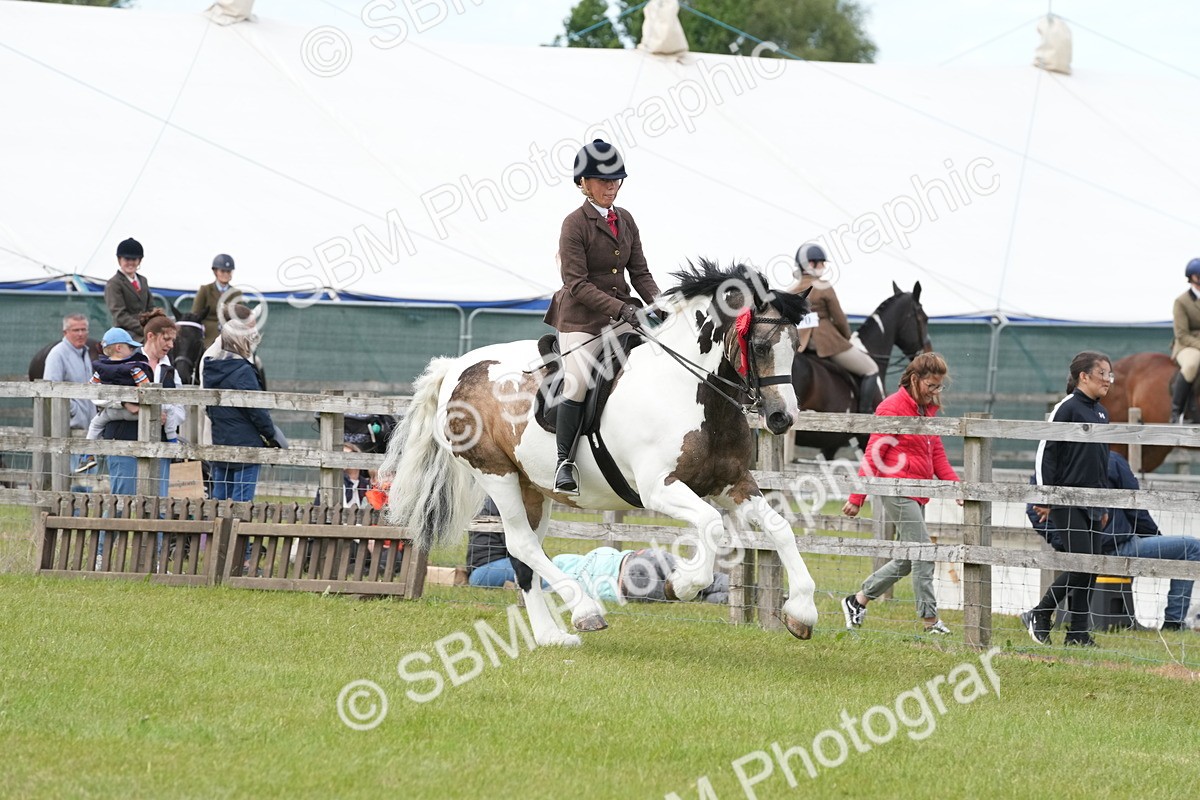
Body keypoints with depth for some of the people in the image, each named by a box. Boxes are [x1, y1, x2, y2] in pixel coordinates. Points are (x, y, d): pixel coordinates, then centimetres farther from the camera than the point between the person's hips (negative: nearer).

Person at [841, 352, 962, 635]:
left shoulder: (927, 409, 16)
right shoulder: (893, 408, -10)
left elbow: (937, 454, 20)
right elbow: (873, 455, -10)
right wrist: (857, 498, -11)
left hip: (917, 494, 9)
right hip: (897, 492, -9)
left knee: (906, 560, 12)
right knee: (923, 554, -11)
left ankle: (857, 602, 23)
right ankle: (930, 619, -8)